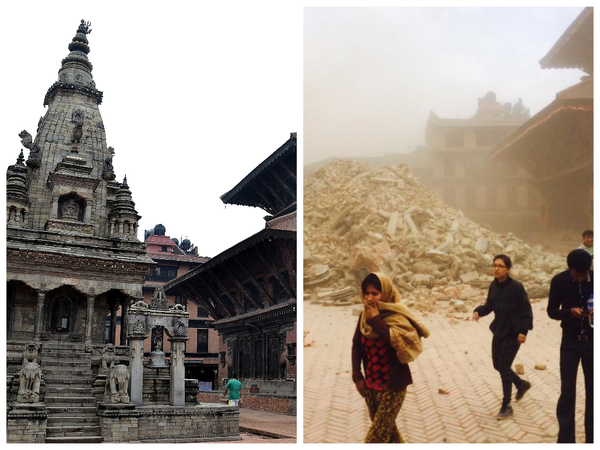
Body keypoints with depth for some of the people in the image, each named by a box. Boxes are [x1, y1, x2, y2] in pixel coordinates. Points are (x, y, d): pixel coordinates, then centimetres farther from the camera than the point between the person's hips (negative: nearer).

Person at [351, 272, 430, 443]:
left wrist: (376, 320, -28)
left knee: (376, 435, -3)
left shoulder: (397, 317, -17)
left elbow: (399, 343, -34)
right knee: (385, 428, 20)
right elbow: (357, 346, 8)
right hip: (370, 385, 6)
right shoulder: (364, 316, -1)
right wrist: (357, 376, 4)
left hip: (392, 386, -6)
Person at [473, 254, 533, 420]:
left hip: (513, 333, -7)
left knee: (504, 367, -4)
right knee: (497, 365, 15)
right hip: (498, 331, 7)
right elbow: (489, 305, 10)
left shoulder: (516, 287, -17)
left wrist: (524, 330, -19)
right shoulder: (494, 285, 2)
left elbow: (526, 310, -13)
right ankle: (522, 384, 43)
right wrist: (478, 311, -10)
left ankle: (506, 406, 12)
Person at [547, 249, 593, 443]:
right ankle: (565, 438, 10)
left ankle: (592, 438, 17)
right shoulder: (559, 281, -8)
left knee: (593, 392, 7)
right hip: (570, 341, -1)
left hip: (593, 340, 1)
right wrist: (570, 311, -22)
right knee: (567, 392, 2)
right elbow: (552, 311, -3)